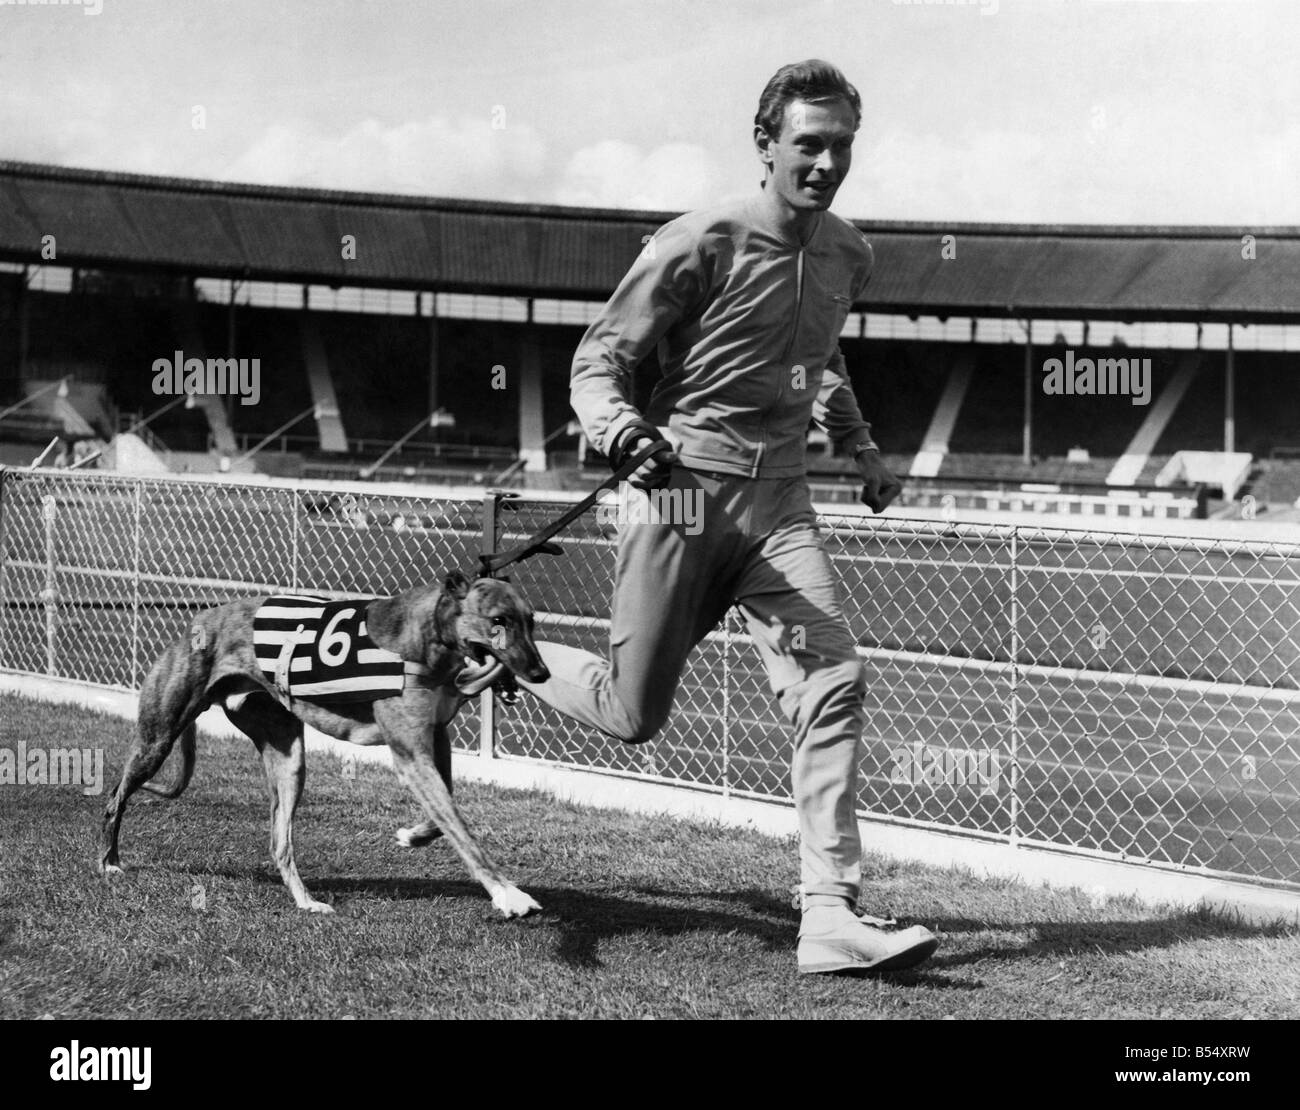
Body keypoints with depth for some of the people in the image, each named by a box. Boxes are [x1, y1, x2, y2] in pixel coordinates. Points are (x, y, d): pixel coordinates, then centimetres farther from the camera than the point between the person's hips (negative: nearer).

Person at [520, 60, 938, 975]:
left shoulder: (849, 257, 8)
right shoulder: (700, 245, -12)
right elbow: (599, 358, -10)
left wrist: (862, 447, 24)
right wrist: (621, 430, -30)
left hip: (779, 498, 5)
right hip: (683, 488, -5)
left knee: (834, 687, -13)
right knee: (632, 716, 3)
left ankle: (831, 917, -11)